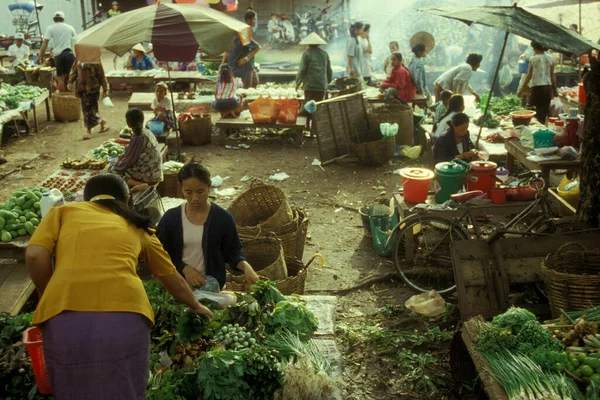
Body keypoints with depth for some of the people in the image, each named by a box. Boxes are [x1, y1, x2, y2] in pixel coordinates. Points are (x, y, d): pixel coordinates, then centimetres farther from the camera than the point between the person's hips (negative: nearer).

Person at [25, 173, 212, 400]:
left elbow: (35, 255, 7)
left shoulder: (63, 211, 23)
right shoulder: (137, 227, 28)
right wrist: (195, 306, 54)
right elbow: (172, 279, 38)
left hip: (65, 315, 0)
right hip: (124, 314, 1)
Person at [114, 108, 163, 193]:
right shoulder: (147, 132, 4)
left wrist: (116, 166, 5)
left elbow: (129, 160, -12)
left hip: (148, 175, -8)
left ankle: (139, 184, -13)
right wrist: (124, 156, 15)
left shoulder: (137, 138, -21)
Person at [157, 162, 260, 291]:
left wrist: (246, 266, -18)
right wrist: (184, 268, -12)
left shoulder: (223, 218, -4)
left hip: (209, 283, 0)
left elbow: (233, 252, 3)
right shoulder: (170, 218, -1)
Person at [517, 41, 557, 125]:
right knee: (544, 111, 10)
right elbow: (552, 76, 5)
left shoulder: (533, 59, -6)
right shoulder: (550, 58, 3)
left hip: (536, 87, -4)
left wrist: (521, 90, 2)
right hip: (548, 87, 4)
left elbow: (529, 76, -5)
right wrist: (555, 90, 13)